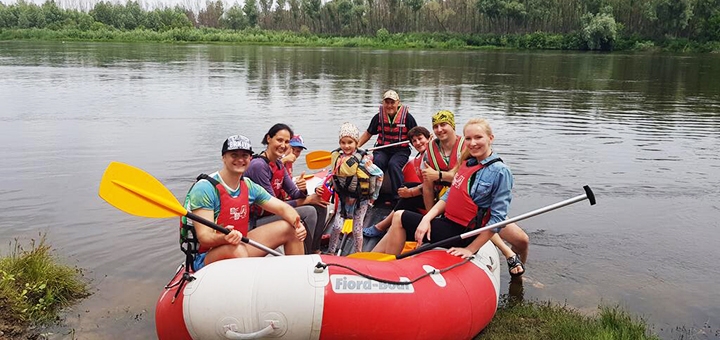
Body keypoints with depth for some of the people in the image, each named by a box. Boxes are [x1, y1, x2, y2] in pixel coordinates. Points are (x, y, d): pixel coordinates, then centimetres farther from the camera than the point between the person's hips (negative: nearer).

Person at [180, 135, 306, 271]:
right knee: (237, 250, -41)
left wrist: (297, 224, -17)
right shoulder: (204, 188, -18)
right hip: (206, 259, -7)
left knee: (289, 228, 2)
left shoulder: (249, 187, 4)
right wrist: (224, 238, -45)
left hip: (241, 245, 7)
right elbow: (204, 237, -24)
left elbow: (283, 208, 5)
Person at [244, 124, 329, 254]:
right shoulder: (258, 165, -20)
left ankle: (314, 251, 12)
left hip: (271, 213, 9)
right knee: (309, 212, -21)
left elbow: (294, 193, 8)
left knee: (319, 207, 5)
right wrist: (307, 200, -14)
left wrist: (302, 190, -18)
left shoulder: (279, 165, 9)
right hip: (255, 220, -9)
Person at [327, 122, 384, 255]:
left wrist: (373, 195, -6)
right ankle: (331, 251, 15)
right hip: (344, 198, 3)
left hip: (361, 199, -3)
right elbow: (333, 175, 12)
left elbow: (379, 175, -13)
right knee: (337, 226, -3)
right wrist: (336, 191, 7)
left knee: (357, 229, 4)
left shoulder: (363, 159, -20)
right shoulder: (336, 157, -5)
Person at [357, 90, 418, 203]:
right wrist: (356, 146, 6)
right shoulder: (378, 117, 4)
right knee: (377, 162, -29)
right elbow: (368, 133, 15)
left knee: (393, 164, -32)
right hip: (382, 150, 2)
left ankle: (399, 196, -26)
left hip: (400, 151, -2)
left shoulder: (407, 117, -3)